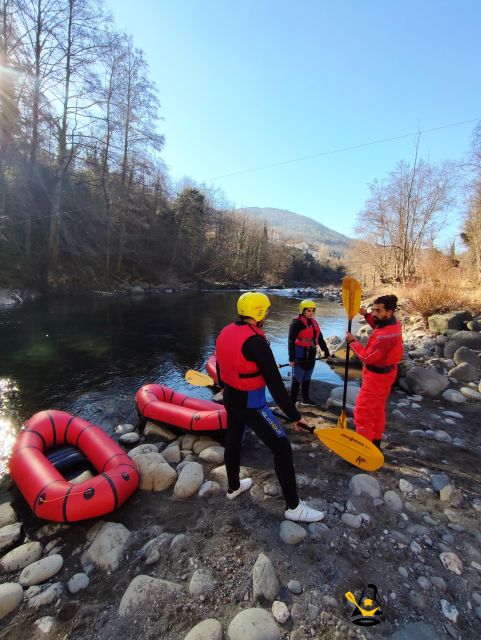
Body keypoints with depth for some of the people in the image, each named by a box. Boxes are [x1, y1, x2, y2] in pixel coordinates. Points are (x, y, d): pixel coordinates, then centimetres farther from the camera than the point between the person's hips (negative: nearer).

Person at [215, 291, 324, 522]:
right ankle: (293, 506, 17)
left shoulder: (225, 333, -1)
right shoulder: (255, 341, -26)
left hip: (231, 399, 9)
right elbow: (275, 385, -25)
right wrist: (294, 415, -16)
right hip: (252, 405, -8)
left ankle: (234, 487, 46)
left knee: (233, 439, 24)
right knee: (282, 448, 4)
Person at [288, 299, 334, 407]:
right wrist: (291, 358, -21)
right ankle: (292, 402, 7)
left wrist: (327, 354, 16)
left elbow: (320, 339, 16)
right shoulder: (296, 322, -13)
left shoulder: (313, 322, 11)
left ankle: (306, 399, 32)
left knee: (307, 378, 17)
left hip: (311, 355, 7)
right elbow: (291, 341, -17)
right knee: (297, 379, -2)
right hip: (300, 355, -7)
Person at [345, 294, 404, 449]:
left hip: (377, 376, -10)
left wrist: (352, 342, -17)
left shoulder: (386, 335, -33)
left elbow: (367, 357, -28)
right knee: (377, 410, 23)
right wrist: (367, 315, 7)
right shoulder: (394, 323, -3)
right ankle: (375, 442, 40)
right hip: (385, 372, 10)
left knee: (362, 412, -4)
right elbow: (379, 327, 21)